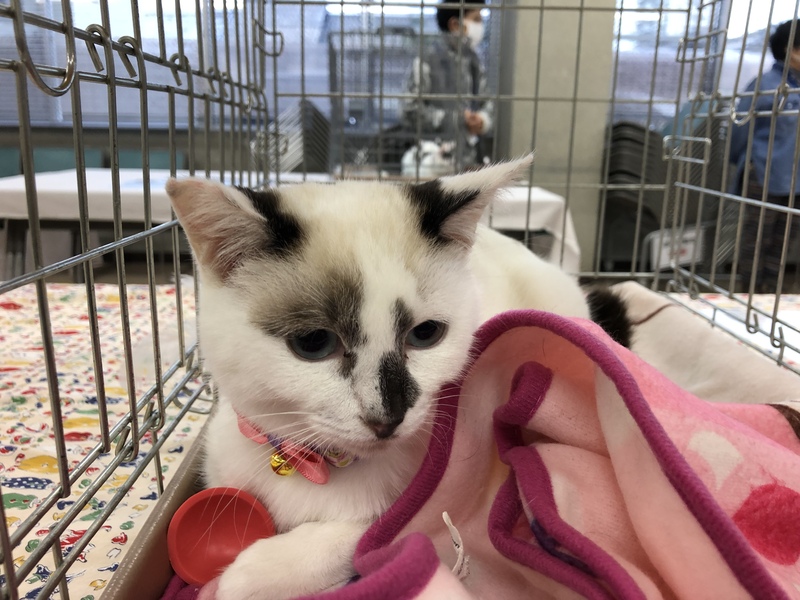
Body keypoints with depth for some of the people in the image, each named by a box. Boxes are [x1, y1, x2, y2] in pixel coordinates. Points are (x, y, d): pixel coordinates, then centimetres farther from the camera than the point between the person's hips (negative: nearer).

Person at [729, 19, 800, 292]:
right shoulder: (764, 84, -9)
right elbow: (742, 126, -3)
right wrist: (745, 163, 5)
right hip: (764, 177, -6)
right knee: (755, 239, 3)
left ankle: (768, 295, 23)